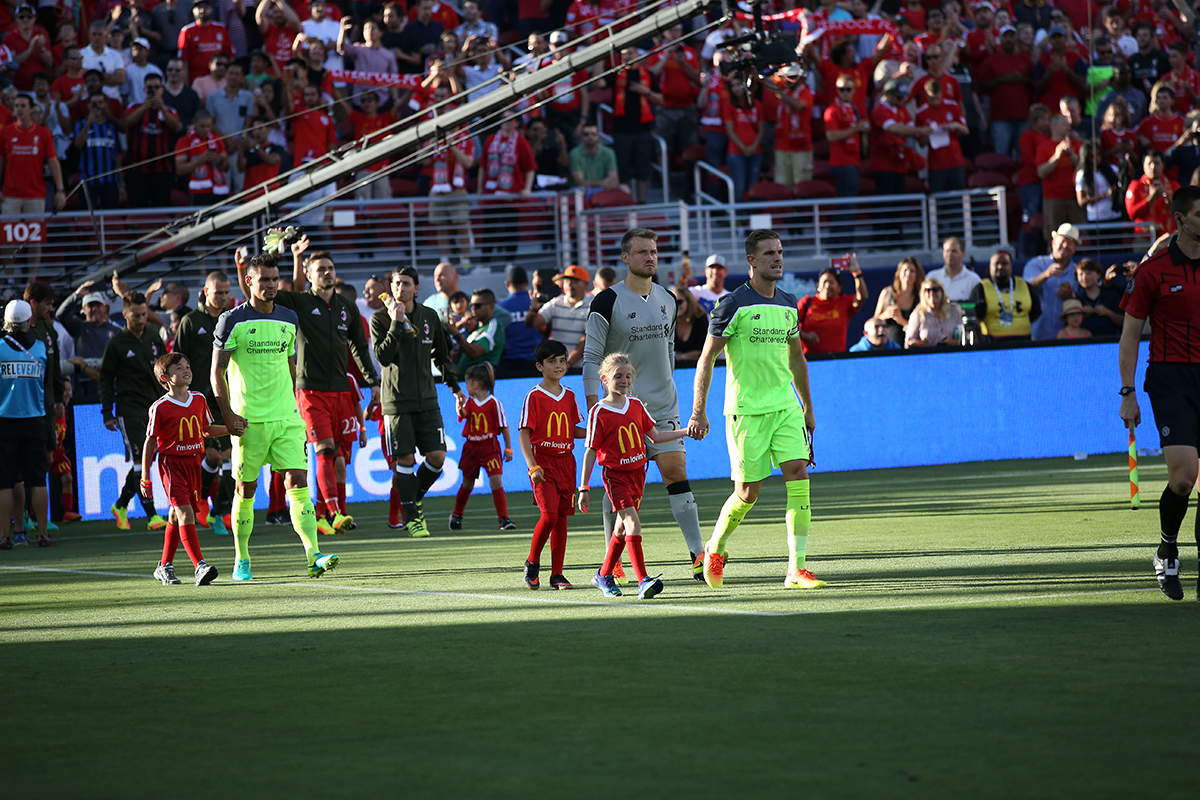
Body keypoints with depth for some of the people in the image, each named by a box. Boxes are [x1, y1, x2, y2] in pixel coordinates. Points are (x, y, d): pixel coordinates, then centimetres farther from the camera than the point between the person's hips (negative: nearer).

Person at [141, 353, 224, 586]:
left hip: (193, 462, 6)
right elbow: (150, 442, -4)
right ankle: (200, 566, -24)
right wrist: (145, 478, -3)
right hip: (171, 462, -6)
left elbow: (207, 430, 20)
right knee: (185, 513, -17)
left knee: (176, 516, 14)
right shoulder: (160, 407, -9)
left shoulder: (199, 400, 7)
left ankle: (164, 566, 25)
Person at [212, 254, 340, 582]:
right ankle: (241, 561, 15)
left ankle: (314, 555, -16)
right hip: (248, 420, -3)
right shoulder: (233, 320, -4)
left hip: (286, 418, 3)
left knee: (298, 481, -8)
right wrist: (228, 414, -12)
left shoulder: (289, 319, 11)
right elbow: (217, 372, -3)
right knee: (246, 489, 3)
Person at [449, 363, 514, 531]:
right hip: (471, 447, 4)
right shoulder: (469, 401, 4)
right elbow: (463, 415, -13)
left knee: (496, 480, -16)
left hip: (489, 447, -4)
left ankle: (504, 519, -12)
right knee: (467, 483, 14)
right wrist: (460, 408, -35)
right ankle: (457, 515, 33)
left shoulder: (494, 403, -8)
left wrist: (508, 448, -6)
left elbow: (504, 427, -4)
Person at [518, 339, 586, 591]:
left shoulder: (569, 396, 12)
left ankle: (557, 574, 8)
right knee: (549, 515, -17)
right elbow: (524, 434, -8)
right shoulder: (534, 396, -6)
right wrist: (533, 466, -17)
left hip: (566, 461, 5)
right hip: (543, 461, -5)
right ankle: (532, 563, 4)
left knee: (562, 517, 4)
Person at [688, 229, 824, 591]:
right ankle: (714, 550, 27)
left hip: (786, 407, 5)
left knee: (798, 474, -11)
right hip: (746, 410, -5)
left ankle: (797, 569, -11)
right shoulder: (734, 304, -8)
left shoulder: (789, 305, 11)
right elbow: (706, 358, -5)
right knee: (748, 492, -1)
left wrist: (808, 407, 26)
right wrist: (698, 411, -10)